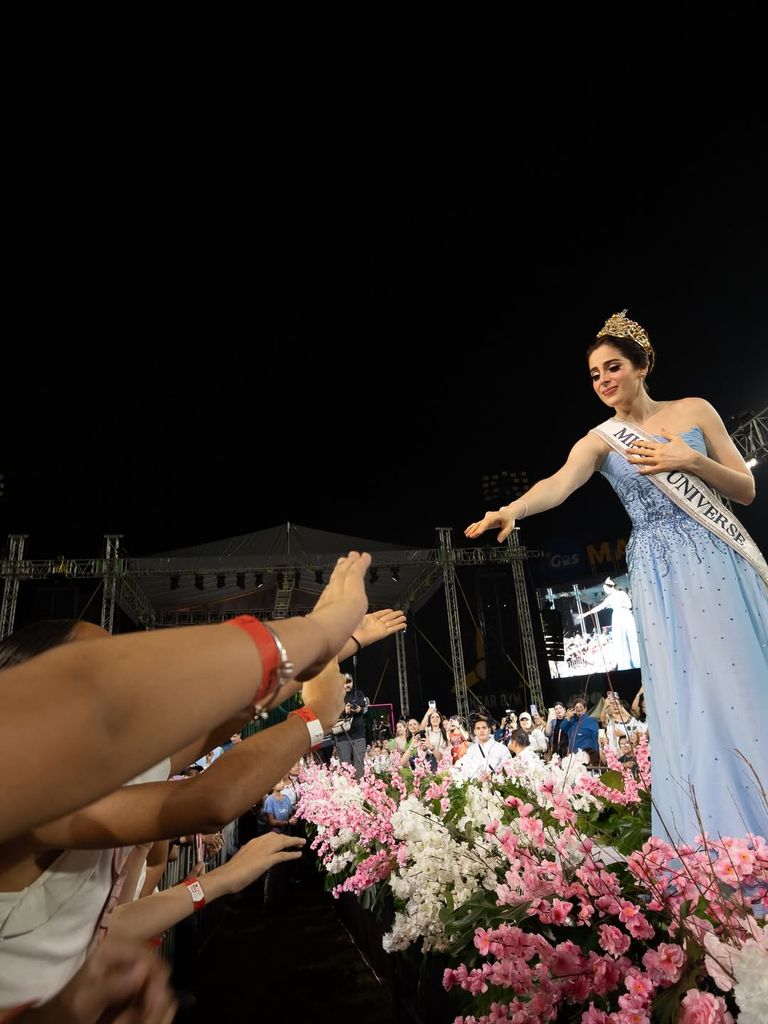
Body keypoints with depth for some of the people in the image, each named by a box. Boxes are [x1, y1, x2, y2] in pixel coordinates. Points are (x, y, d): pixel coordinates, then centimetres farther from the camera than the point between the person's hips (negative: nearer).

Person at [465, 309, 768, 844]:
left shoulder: (695, 410, 7)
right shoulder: (600, 440, 3)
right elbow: (559, 483, -19)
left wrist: (689, 461, -11)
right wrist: (513, 509, -39)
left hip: (723, 560, 2)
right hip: (662, 576, -1)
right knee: (692, 701, -3)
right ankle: (721, 826, 11)